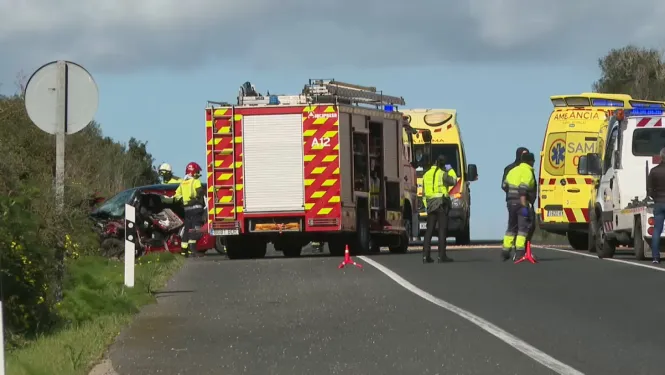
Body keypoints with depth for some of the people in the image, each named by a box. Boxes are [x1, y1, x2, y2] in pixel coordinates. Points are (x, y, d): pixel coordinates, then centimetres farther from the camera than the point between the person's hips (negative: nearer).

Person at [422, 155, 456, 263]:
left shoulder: (426, 175, 12)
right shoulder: (442, 174, -9)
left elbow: (424, 192, 13)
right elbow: (453, 181, 1)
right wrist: (451, 170, 16)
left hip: (430, 204, 6)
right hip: (441, 203, -6)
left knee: (429, 230, 7)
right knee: (442, 230, -4)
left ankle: (425, 256, 2)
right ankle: (442, 256, -9)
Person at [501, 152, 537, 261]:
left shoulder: (513, 170, 15)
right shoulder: (527, 172, -10)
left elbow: (504, 186, 17)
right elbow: (523, 190, -21)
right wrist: (524, 206, -23)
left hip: (510, 202, 8)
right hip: (521, 202, -8)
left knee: (511, 226, 17)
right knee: (523, 227, -6)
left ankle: (506, 251, 18)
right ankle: (519, 252, -15)